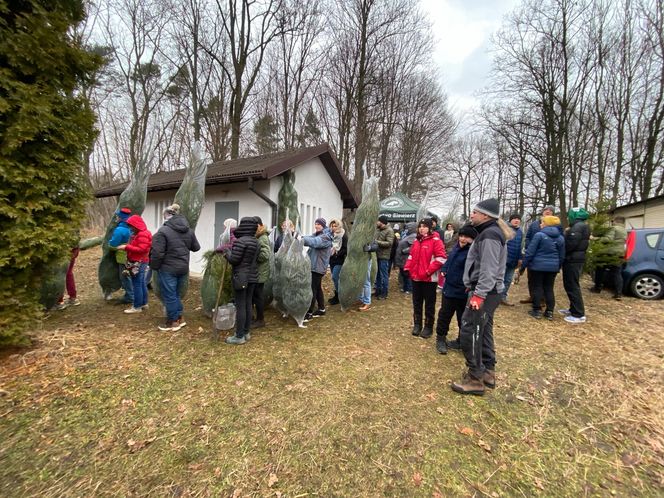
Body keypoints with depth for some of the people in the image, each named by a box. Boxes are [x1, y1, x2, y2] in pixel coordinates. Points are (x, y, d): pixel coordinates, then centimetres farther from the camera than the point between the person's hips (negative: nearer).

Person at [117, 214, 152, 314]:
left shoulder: (143, 235, -17)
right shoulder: (137, 234, 16)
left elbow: (141, 249, -23)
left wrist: (126, 247, -20)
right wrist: (126, 246, 9)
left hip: (139, 263, -10)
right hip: (137, 262, 10)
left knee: (137, 285, -5)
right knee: (142, 283, 14)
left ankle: (137, 307, 1)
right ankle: (144, 303, 23)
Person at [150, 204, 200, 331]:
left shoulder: (163, 230, -15)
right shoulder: (189, 230, 4)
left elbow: (157, 252, -17)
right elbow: (196, 248, 14)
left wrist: (154, 267, -3)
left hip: (168, 269, -6)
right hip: (184, 268, 7)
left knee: (169, 295, 7)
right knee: (176, 294, 20)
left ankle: (173, 321, 16)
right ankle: (180, 318, 26)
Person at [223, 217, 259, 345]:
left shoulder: (240, 241, -17)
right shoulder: (256, 241, 9)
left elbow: (233, 260, -17)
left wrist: (226, 251, 2)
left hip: (241, 277, -8)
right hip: (252, 277, 8)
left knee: (240, 306, -1)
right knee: (248, 304, 14)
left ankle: (239, 336, 6)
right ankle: (246, 332, 24)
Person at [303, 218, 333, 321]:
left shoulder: (326, 237, -14)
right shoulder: (316, 234, 16)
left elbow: (315, 242, -32)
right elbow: (310, 239, 1)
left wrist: (302, 239, -45)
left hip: (318, 267, -9)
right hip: (314, 265, 9)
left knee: (312, 289, -7)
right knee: (317, 288, 16)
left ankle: (309, 313, 0)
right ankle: (321, 309, 27)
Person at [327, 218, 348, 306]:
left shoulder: (344, 236, -9)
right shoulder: (330, 235, 8)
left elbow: (345, 249, -12)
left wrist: (337, 253, -19)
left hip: (339, 260, -6)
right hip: (332, 259, 6)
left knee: (335, 277, -9)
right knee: (335, 278, 12)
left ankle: (338, 296, 3)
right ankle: (337, 295, 23)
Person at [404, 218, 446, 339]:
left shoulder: (435, 240, -10)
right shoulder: (417, 241, 12)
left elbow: (441, 258, -17)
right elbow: (411, 256, 19)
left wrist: (428, 271, -19)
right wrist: (407, 268, 5)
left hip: (429, 278, -7)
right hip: (416, 277, 7)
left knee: (429, 304, 6)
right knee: (416, 303, 14)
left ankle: (428, 327, 18)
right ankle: (417, 325, 26)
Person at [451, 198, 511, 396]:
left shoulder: (490, 235, -17)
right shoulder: (488, 232, 16)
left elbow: (489, 270, -24)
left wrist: (479, 294, -26)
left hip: (485, 293, -11)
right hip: (487, 292, 11)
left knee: (469, 332, -7)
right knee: (483, 331, 17)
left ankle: (475, 379, 3)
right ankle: (488, 372, 29)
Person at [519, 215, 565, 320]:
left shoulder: (539, 235, -11)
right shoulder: (561, 238, 9)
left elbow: (530, 252, -12)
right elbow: (562, 256, 14)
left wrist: (523, 266, -6)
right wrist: (558, 267, 25)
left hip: (538, 266, -5)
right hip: (552, 267, 5)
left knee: (537, 288, 3)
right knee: (549, 289, 12)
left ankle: (537, 310, 8)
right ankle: (550, 312, 15)